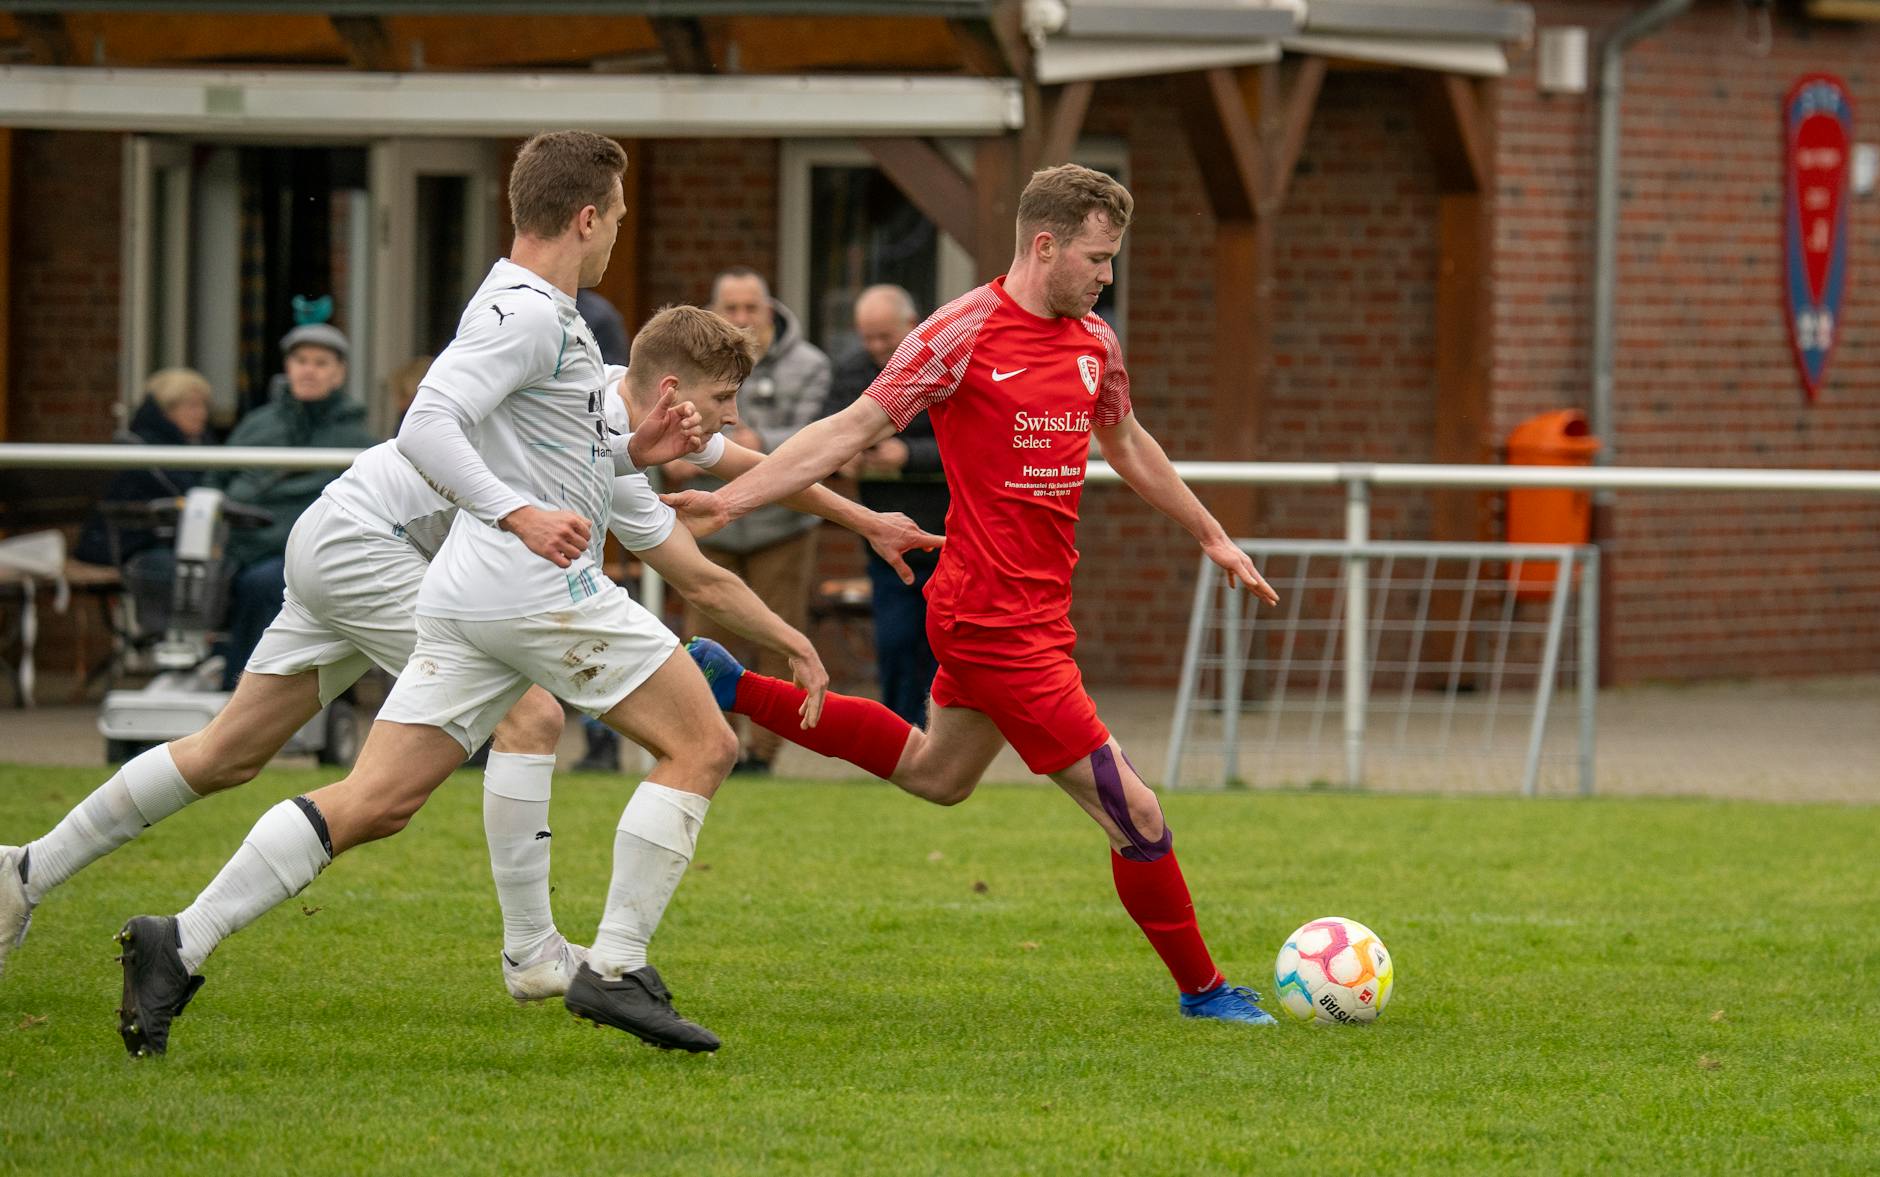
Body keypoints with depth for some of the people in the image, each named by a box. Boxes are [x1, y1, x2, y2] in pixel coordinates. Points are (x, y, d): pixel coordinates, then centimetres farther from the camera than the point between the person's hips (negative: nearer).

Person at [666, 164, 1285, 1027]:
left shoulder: (1094, 342, 8)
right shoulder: (964, 333, -15)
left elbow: (1126, 444, 26)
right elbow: (853, 429, -12)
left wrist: (1213, 539, 33)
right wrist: (731, 498, -18)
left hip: (1035, 610, 9)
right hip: (999, 622, -9)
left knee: (936, 775, 29)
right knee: (1134, 815, -6)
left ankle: (732, 688, 34)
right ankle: (1203, 991, 10)